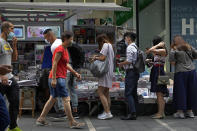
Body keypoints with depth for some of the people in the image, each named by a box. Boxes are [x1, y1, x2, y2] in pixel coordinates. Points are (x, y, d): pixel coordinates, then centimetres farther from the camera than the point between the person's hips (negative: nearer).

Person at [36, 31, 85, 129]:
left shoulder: (65, 49, 16)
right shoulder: (60, 49, -14)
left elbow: (66, 64, 21)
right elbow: (54, 64, -19)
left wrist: (75, 73, 15)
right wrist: (54, 79, -23)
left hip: (60, 78, 10)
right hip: (57, 78, -10)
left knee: (53, 99, 14)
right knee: (66, 99, -7)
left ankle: (41, 119, 20)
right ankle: (72, 122, -3)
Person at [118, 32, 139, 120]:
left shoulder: (130, 48, -12)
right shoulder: (136, 47, 16)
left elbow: (129, 61, -18)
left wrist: (121, 64, -3)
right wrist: (124, 64, 18)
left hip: (131, 71, -10)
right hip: (136, 72, 10)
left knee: (128, 93, -9)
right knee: (133, 93, 11)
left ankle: (132, 113, -14)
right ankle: (133, 112, 14)